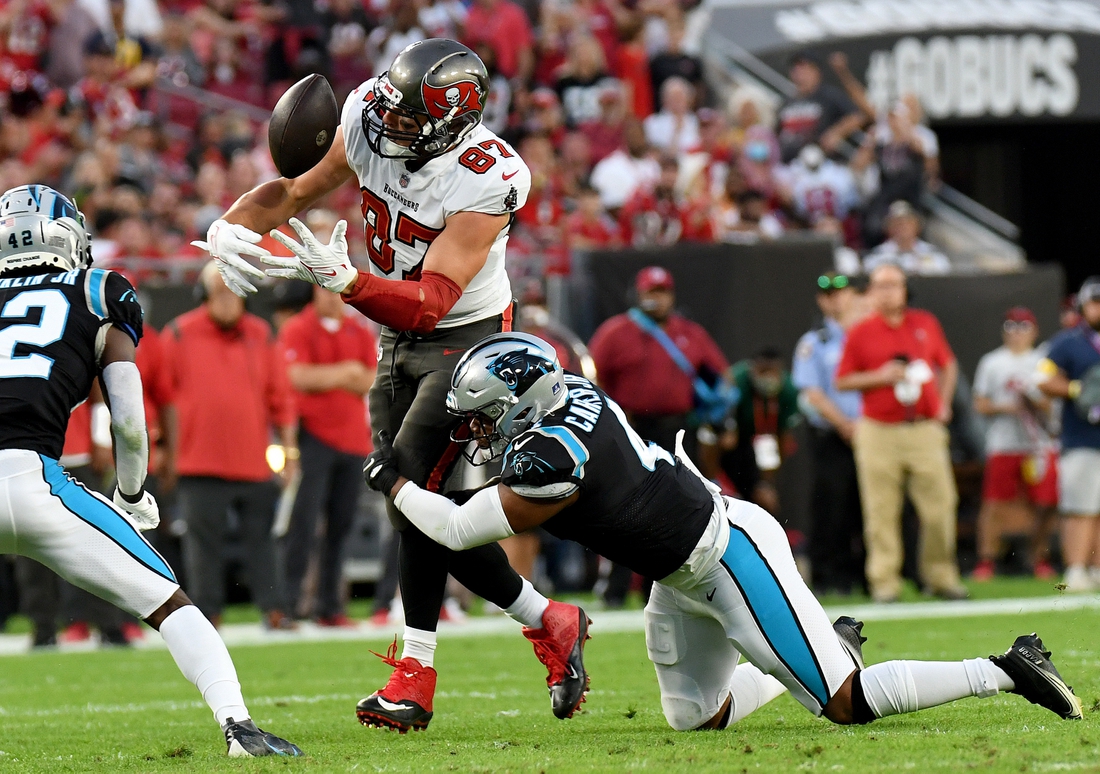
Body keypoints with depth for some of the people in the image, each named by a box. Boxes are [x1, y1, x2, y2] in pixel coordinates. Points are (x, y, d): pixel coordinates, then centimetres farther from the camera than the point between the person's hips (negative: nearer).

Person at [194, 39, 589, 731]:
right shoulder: (368, 116, -12)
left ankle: (416, 674, -5)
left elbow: (430, 304, -35)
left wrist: (344, 279, -50)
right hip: (399, 336, 7)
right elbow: (298, 190, 4)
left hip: (468, 338, -7)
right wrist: (231, 227, -15)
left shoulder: (488, 178, -30)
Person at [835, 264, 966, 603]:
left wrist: (943, 403, 9)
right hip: (879, 432, -2)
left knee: (940, 505, -1)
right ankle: (884, 583, 0)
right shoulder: (860, 334, 4)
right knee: (882, 512, -4)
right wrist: (880, 377, -9)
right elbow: (842, 381, 5)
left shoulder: (926, 324, 11)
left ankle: (941, 576, 10)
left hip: (925, 431, 2)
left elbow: (948, 365, 21)